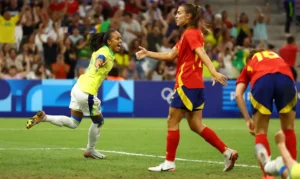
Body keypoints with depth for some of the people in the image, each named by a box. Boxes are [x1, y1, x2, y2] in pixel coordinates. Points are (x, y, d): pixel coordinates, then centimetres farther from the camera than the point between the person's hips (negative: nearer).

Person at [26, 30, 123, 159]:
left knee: (73, 123, 15)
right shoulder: (105, 53, -17)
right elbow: (99, 59, -42)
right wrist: (98, 63, -63)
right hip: (87, 93, -9)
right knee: (98, 121, 12)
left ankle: (44, 117, 4)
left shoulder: (101, 50, 9)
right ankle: (90, 150, 28)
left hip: (79, 87, 9)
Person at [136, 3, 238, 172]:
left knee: (173, 121, -1)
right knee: (196, 125, 8)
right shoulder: (193, 34, 20)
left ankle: (169, 163, 3)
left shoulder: (190, 34, -9)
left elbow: (202, 53, -25)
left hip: (187, 85, -9)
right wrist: (148, 53, 20)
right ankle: (227, 152, 1)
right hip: (196, 84, 9)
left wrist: (214, 72, -38)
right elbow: (171, 56, 22)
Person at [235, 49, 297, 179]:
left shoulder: (248, 66, 38)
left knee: (260, 131, 15)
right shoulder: (276, 56, 44)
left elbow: (238, 94, 21)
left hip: (261, 80, -1)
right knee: (288, 128, 20)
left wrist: (248, 120, 22)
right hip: (286, 78, 1)